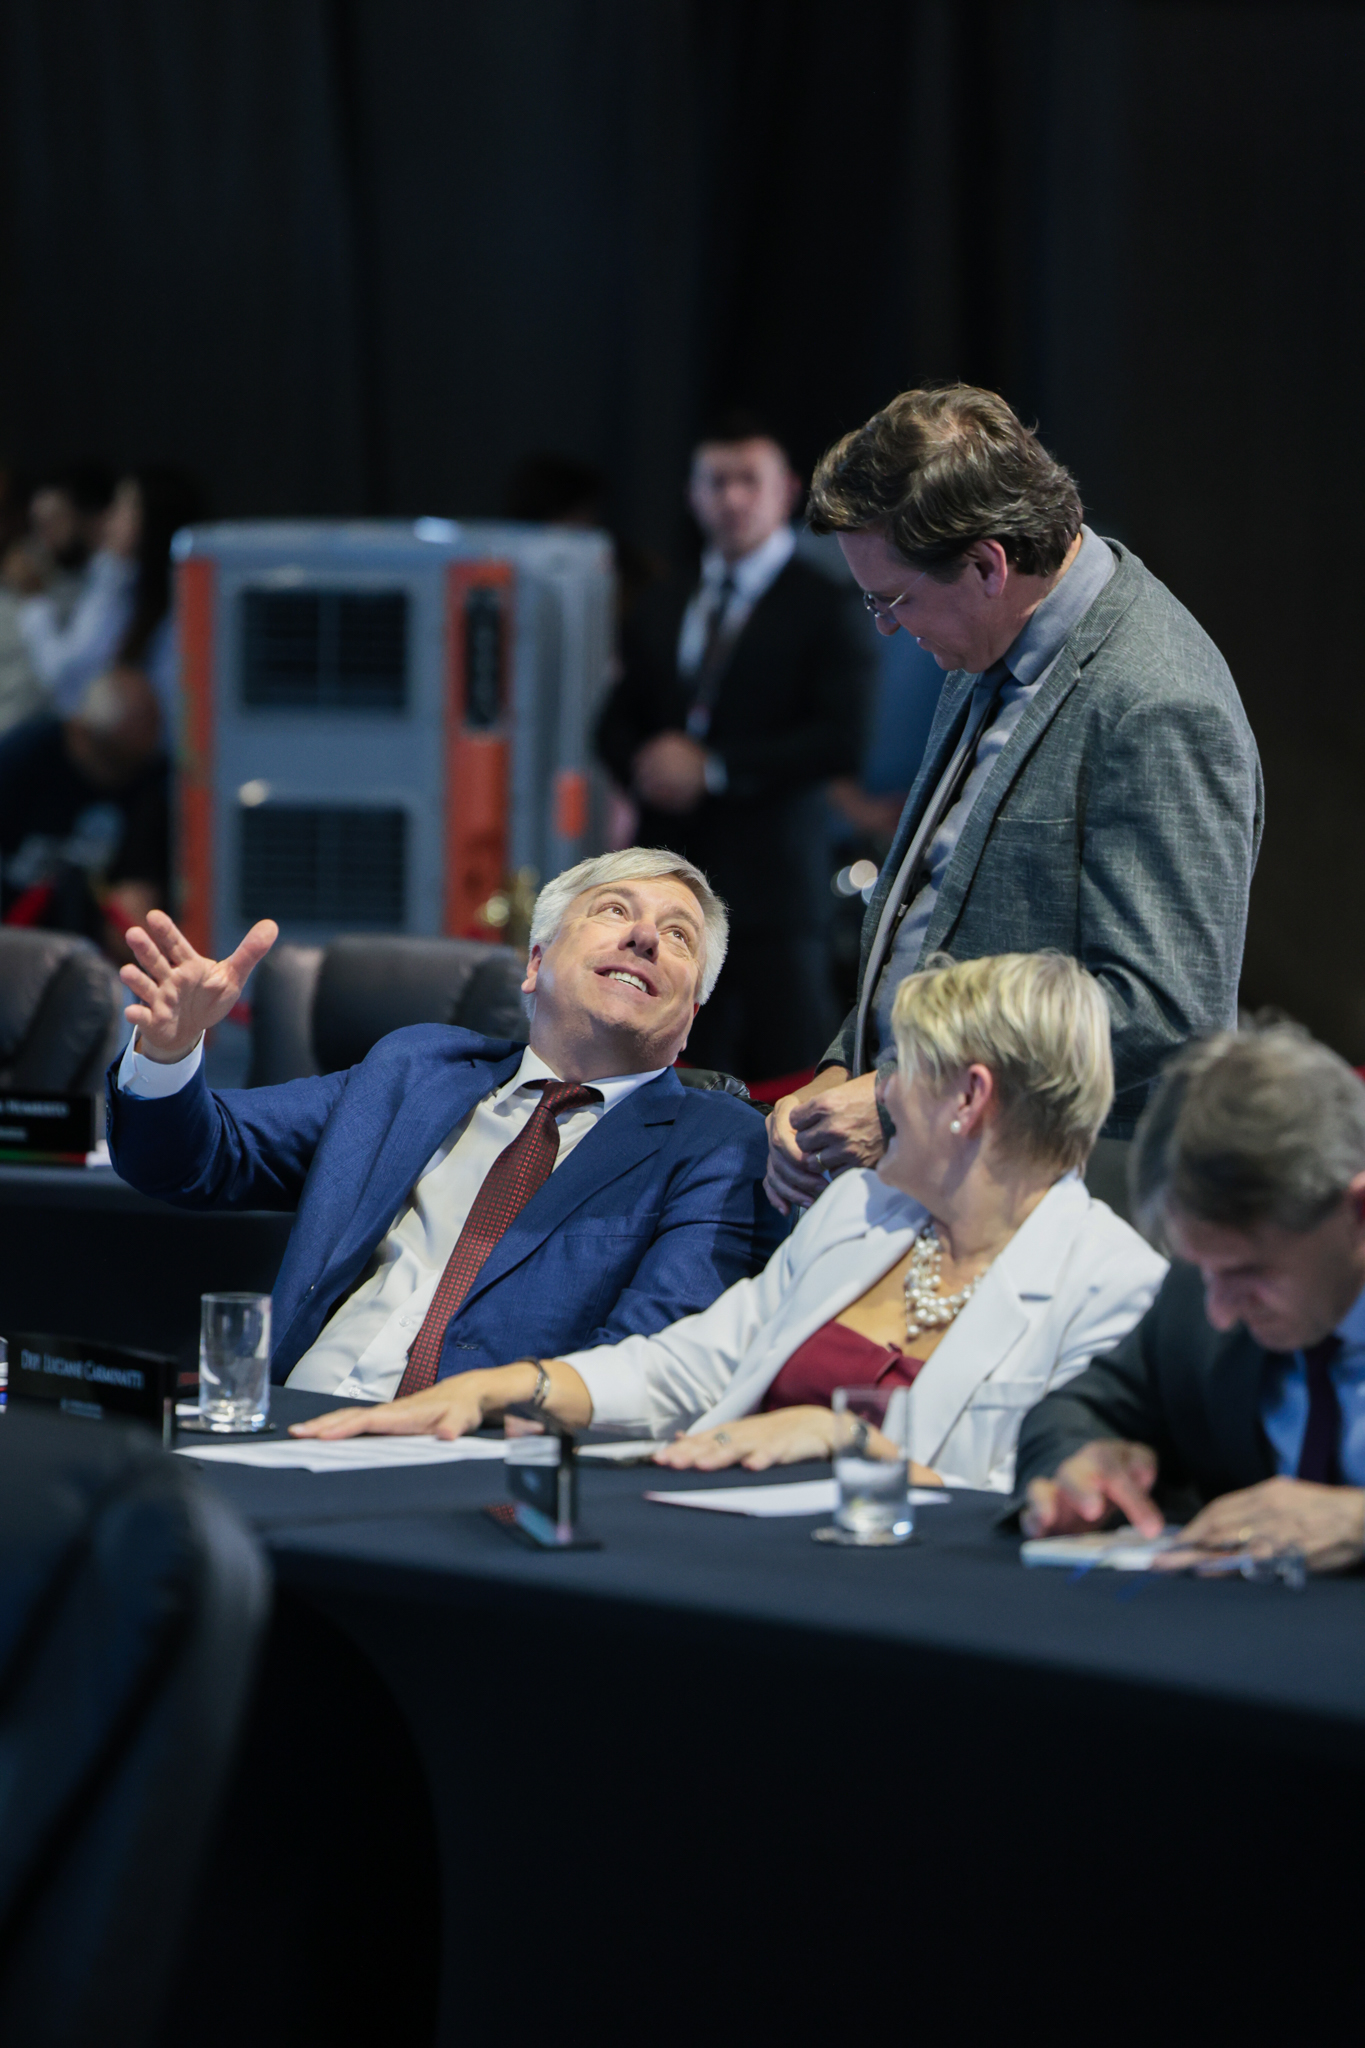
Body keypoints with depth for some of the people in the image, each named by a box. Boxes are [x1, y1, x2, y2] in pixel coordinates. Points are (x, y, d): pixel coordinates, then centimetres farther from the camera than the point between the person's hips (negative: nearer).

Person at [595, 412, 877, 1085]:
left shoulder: (823, 609, -1)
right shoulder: (661, 609, 19)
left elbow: (842, 741, -11)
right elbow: (615, 724, 20)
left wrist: (713, 767, -14)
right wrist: (644, 764, -4)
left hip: (771, 874, -5)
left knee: (789, 1074, -8)